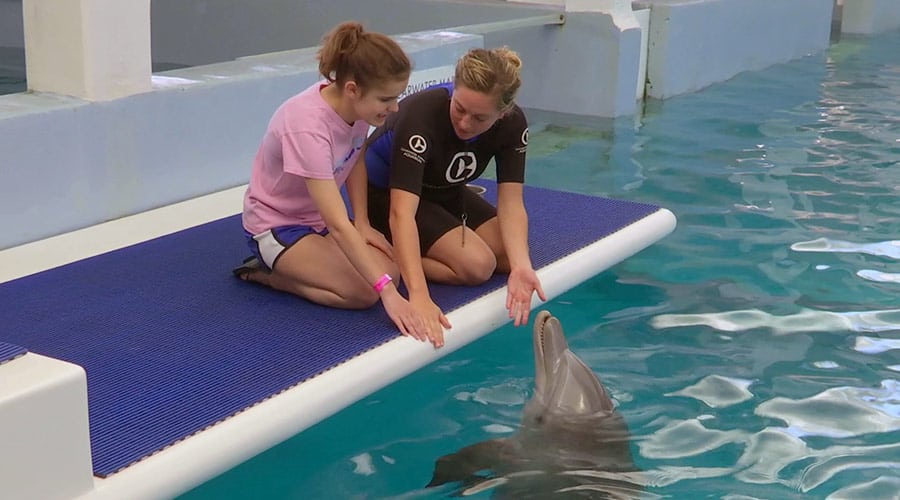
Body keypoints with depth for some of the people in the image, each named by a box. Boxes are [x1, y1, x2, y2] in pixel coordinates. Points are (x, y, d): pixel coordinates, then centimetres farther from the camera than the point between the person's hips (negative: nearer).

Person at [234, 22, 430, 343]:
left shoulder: (357, 105, -14)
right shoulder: (308, 129, -35)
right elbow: (338, 225, -39)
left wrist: (363, 224, -7)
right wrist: (388, 292, -42)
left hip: (318, 217, 8)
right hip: (277, 225, -8)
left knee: (392, 270, -12)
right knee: (364, 292, -24)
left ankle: (286, 265, 9)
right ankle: (265, 273, -2)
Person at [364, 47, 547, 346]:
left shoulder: (513, 125, -19)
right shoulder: (421, 114, -37)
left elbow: (510, 203, -20)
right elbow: (402, 212, -45)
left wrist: (521, 266, -39)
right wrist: (419, 295, -56)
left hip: (444, 193, 7)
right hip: (386, 194, -7)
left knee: (513, 256, -8)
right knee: (476, 265, -24)